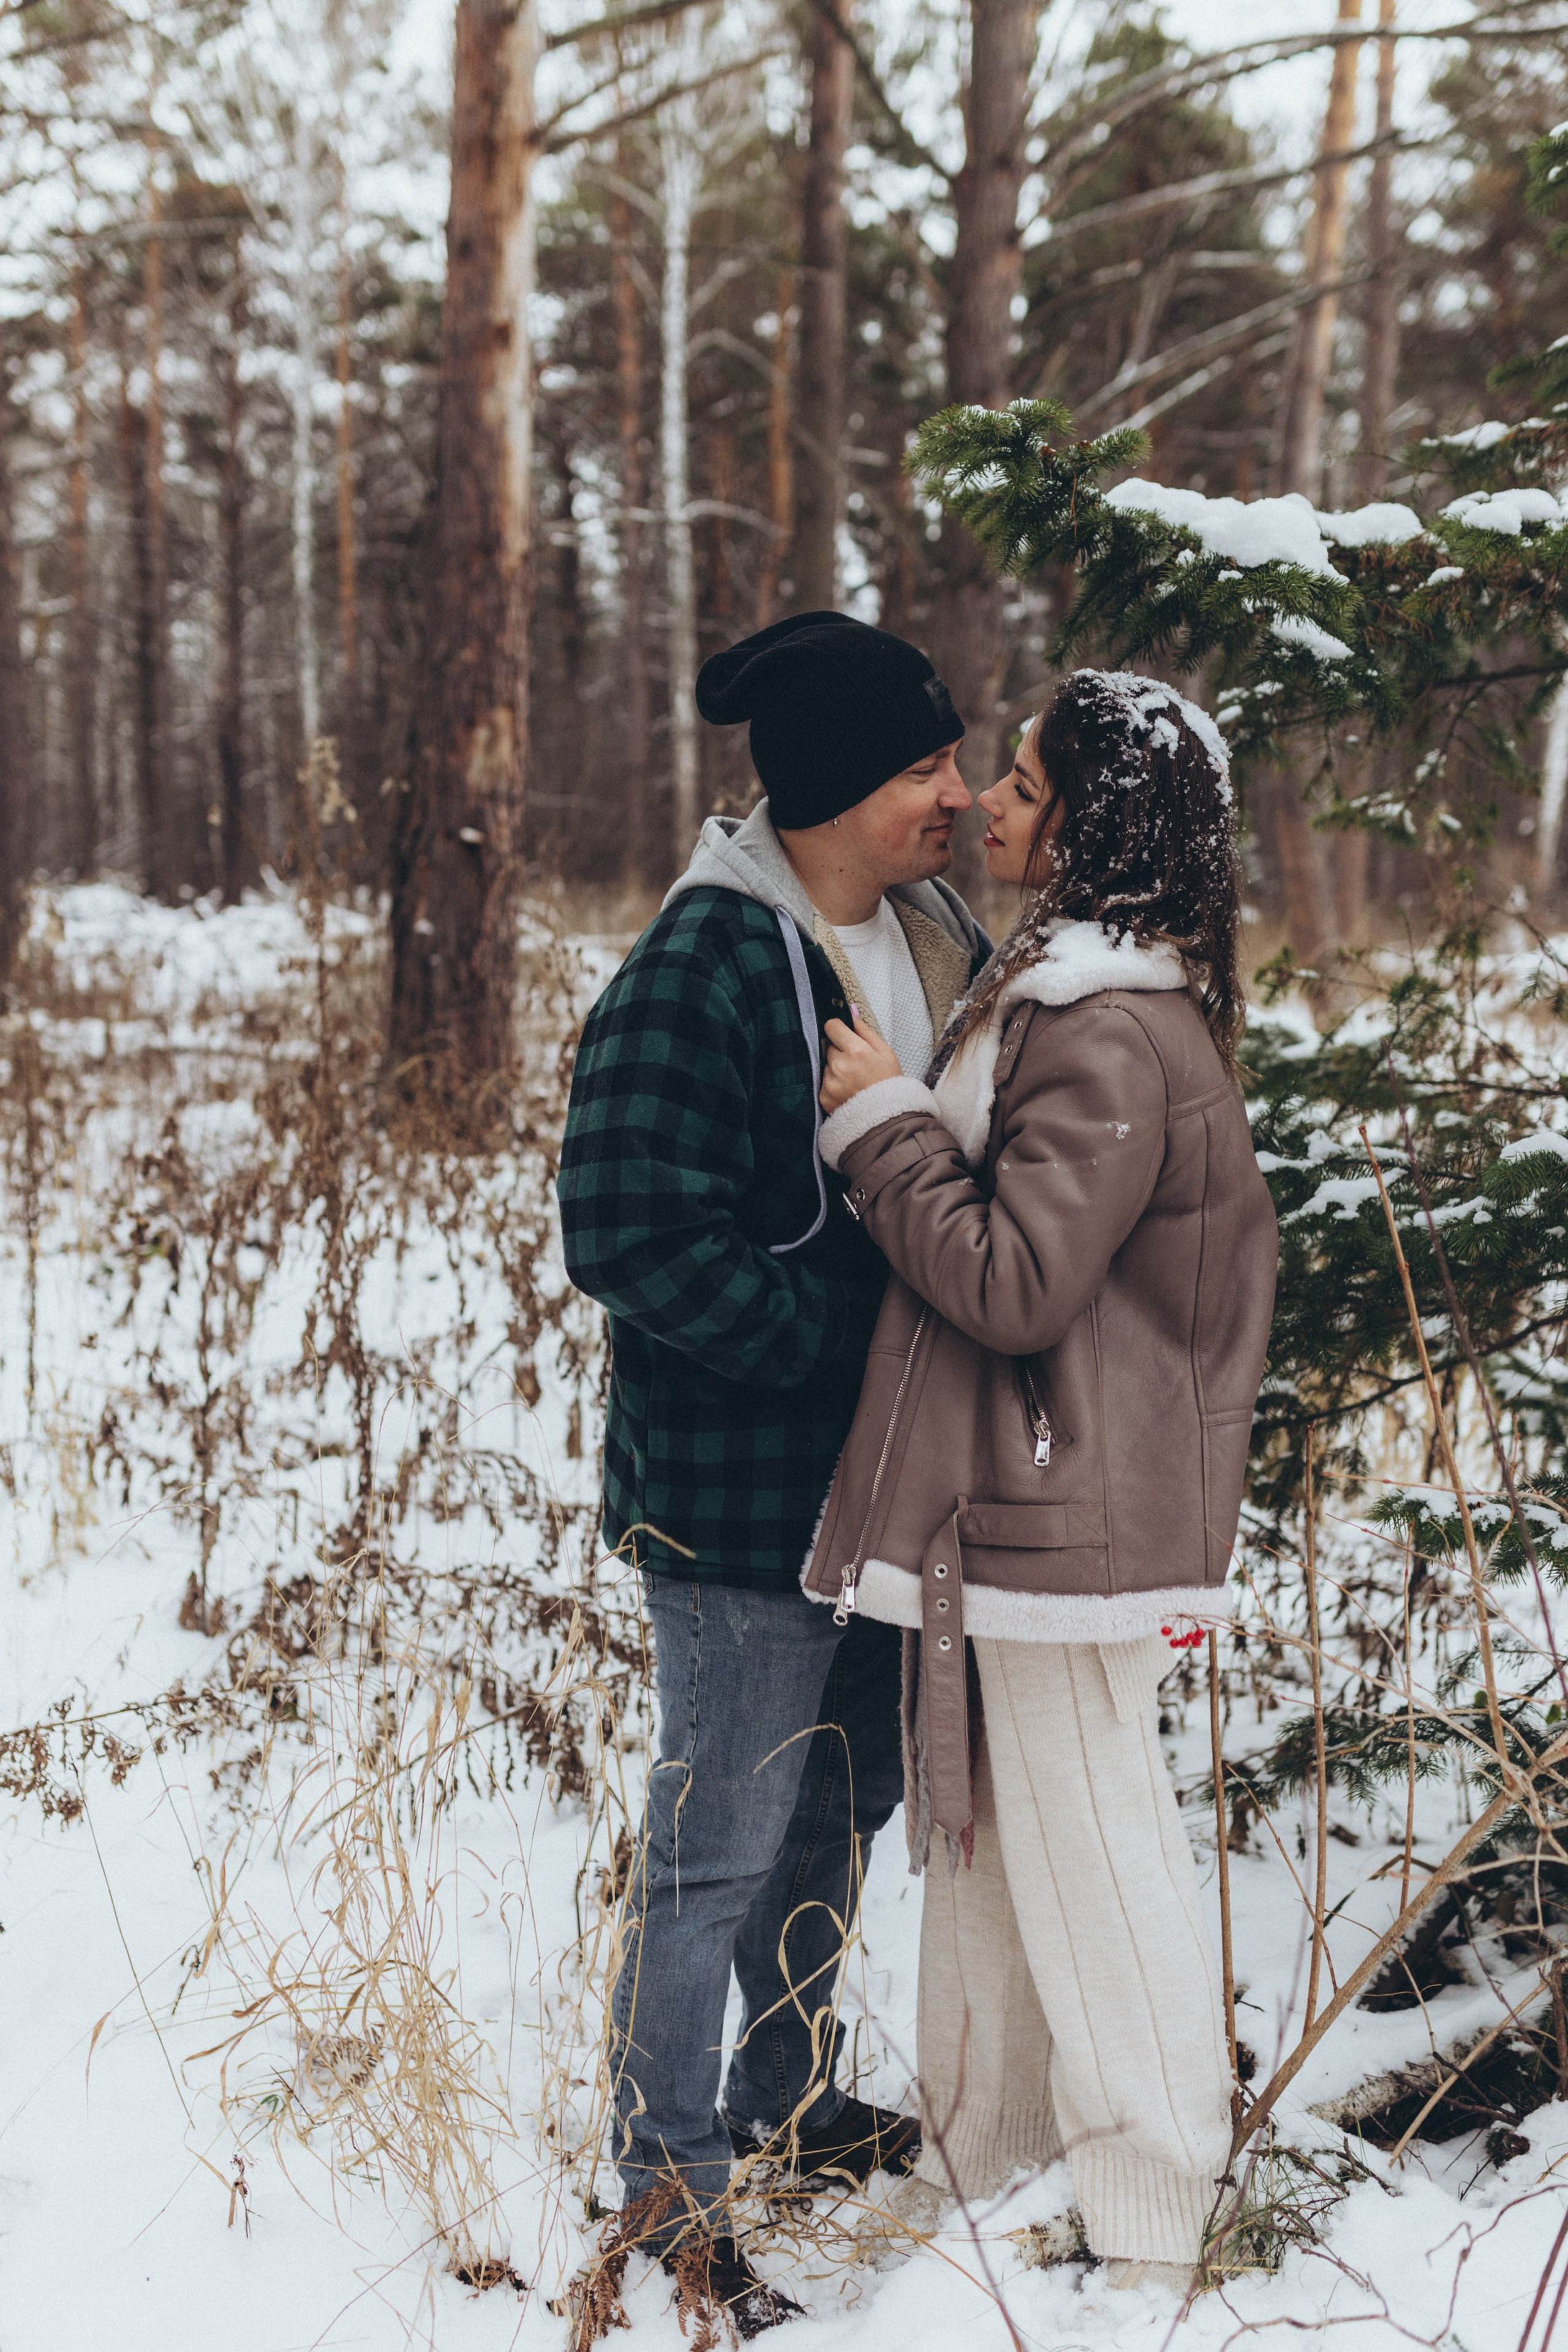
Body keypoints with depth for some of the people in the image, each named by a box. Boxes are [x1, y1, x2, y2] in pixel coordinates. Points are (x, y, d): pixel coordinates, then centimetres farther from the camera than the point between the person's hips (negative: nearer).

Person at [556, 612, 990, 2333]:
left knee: (845, 1805, 21)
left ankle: (785, 2097, 41)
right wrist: (844, 1332, -21)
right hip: (738, 1494, -8)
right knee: (721, 1844, 2)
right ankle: (666, 2176, 19)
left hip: (892, 1475, 8)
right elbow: (636, 1238, -24)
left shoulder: (941, 943, 5)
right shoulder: (701, 969, -20)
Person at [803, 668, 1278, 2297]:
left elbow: (1014, 1278, -24)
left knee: (1088, 1858, 1)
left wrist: (882, 1124, -16)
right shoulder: (1054, 988, 12)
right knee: (985, 1837, 19)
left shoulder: (1115, 1034, -21)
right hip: (1003, 1502, 10)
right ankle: (978, 2164, 34)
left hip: (1066, 1517, -10)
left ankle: (1147, 2230, 16)